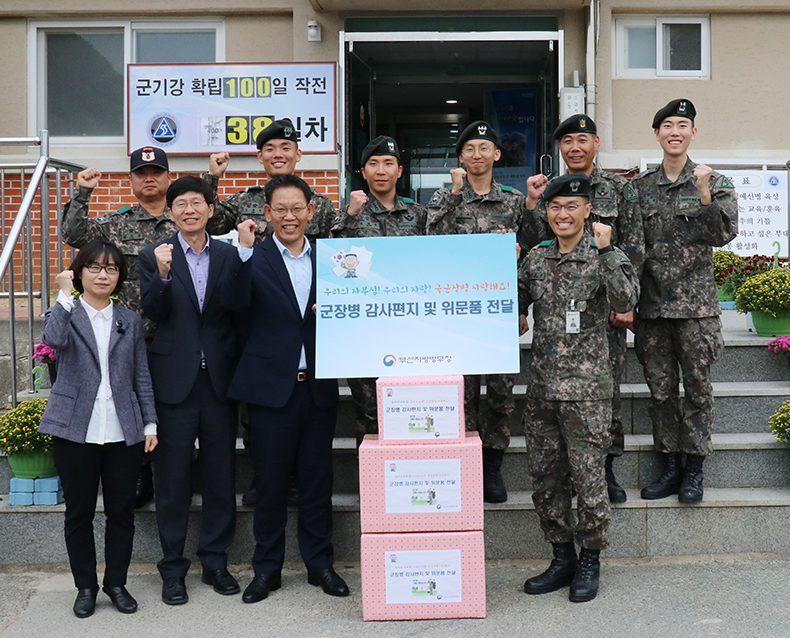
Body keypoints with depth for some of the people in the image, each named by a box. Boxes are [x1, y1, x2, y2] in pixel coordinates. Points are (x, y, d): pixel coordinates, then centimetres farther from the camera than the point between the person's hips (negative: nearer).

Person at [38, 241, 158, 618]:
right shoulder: (66, 314, 3)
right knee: (79, 513, 7)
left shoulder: (130, 321, 10)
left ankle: (116, 583, 22)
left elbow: (142, 377, 10)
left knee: (121, 511, 7)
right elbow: (53, 339, -22)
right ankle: (86, 587, 21)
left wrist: (150, 423, 5)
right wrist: (65, 295, -19)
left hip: (123, 432, 2)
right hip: (75, 431, -2)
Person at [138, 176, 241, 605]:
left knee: (220, 474, 9)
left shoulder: (229, 255, 6)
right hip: (174, 380, -1)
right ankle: (172, 568, 18)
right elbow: (152, 312, -9)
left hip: (220, 378, 2)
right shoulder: (155, 256, 2)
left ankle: (215, 561, 24)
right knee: (173, 478, 5)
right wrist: (162, 275, -24)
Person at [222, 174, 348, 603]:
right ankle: (267, 569, 20)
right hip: (271, 386, -2)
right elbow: (234, 302, -17)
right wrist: (244, 252, -26)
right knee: (270, 482, 6)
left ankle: (319, 564, 24)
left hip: (318, 386, 3)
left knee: (317, 480, 10)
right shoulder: (254, 259, 0)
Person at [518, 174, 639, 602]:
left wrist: (604, 251, -21)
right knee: (544, 478, 11)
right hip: (541, 386, 5)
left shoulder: (605, 257, -4)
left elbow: (625, 301, -20)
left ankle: (589, 562, 19)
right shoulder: (536, 258, 10)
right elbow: (512, 307, 13)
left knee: (588, 477, 1)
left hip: (586, 389, -5)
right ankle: (562, 558, 27)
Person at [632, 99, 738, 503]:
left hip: (697, 303, -2)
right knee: (660, 389, 8)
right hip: (652, 303, 3)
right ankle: (670, 467, 20)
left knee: (697, 386, 3)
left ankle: (694, 470, 14)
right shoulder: (640, 186, 7)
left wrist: (704, 194, -21)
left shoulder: (714, 183, 1)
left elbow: (724, 234, -9)